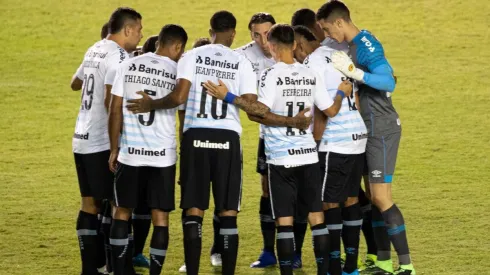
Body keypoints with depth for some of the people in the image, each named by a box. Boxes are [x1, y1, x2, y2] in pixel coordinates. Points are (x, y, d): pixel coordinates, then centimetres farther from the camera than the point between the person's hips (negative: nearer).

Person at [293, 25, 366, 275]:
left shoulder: (313, 61, -9)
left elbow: (322, 109, -14)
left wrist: (314, 142, -8)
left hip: (335, 142, -9)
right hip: (358, 137, 9)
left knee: (330, 203, -4)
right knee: (350, 200, 12)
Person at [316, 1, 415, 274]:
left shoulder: (366, 45, -18)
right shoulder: (356, 45, 12)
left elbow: (389, 82, -27)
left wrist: (352, 71, -31)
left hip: (382, 131, -10)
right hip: (370, 129, 10)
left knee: (381, 198, -10)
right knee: (373, 197, 12)